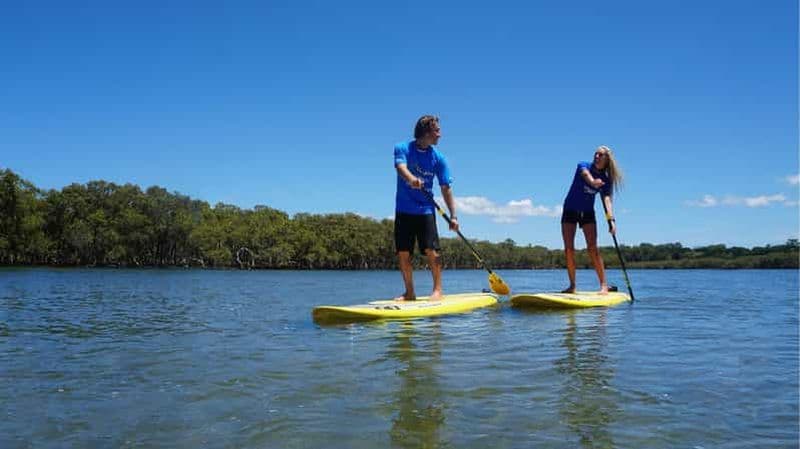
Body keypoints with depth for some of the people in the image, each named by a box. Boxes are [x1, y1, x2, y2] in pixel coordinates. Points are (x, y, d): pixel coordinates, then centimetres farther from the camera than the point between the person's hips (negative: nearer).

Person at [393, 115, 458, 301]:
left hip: (425, 210, 0)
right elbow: (401, 167, -24)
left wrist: (453, 216, -8)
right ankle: (409, 292, 13)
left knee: (431, 250, -11)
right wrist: (411, 179, -47)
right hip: (403, 210, 0)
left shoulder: (438, 158, 0)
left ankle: (437, 289, -1)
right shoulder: (402, 149, -3)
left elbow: (446, 189, 0)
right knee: (403, 253, 2)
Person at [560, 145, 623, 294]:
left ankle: (604, 285, -11)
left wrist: (611, 219, -34)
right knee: (568, 249, -6)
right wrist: (592, 182, -58)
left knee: (592, 248, -13)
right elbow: (586, 175, -33)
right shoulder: (583, 166, -8)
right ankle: (572, 286, 3)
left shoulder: (605, 180, -3)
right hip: (570, 211, -1)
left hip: (587, 213, 1)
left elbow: (606, 199, -16)